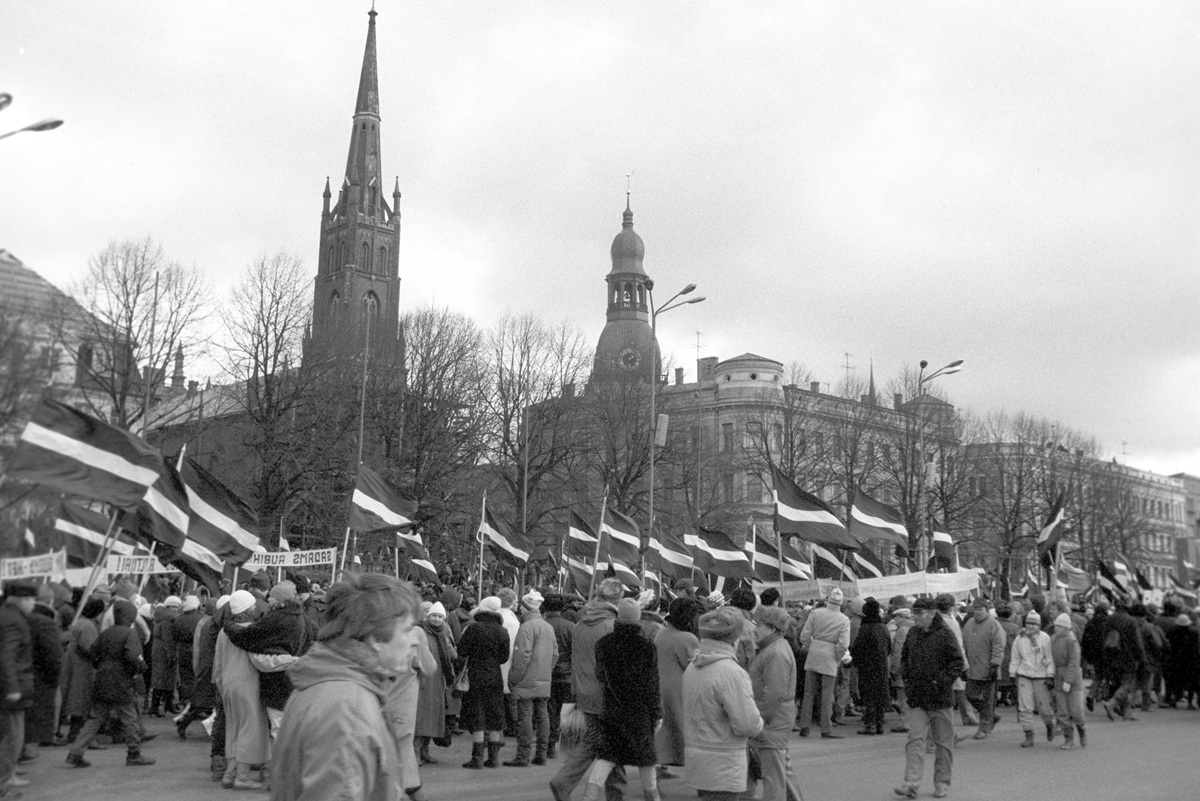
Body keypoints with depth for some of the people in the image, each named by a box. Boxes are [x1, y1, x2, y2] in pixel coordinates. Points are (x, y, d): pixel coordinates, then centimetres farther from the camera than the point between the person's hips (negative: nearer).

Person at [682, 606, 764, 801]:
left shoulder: (692, 668, 6)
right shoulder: (731, 673, -21)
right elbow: (747, 724, -24)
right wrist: (758, 724, -1)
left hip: (695, 756, 8)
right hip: (722, 767, -8)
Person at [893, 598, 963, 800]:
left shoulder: (944, 634, -10)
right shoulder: (912, 634, 8)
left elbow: (958, 662, -10)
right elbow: (904, 658, 22)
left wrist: (941, 682, -15)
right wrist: (906, 678, 9)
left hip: (939, 699, -4)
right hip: (916, 698, 4)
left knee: (943, 742, 8)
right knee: (915, 739, -4)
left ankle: (942, 783, 19)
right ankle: (911, 783, -9)